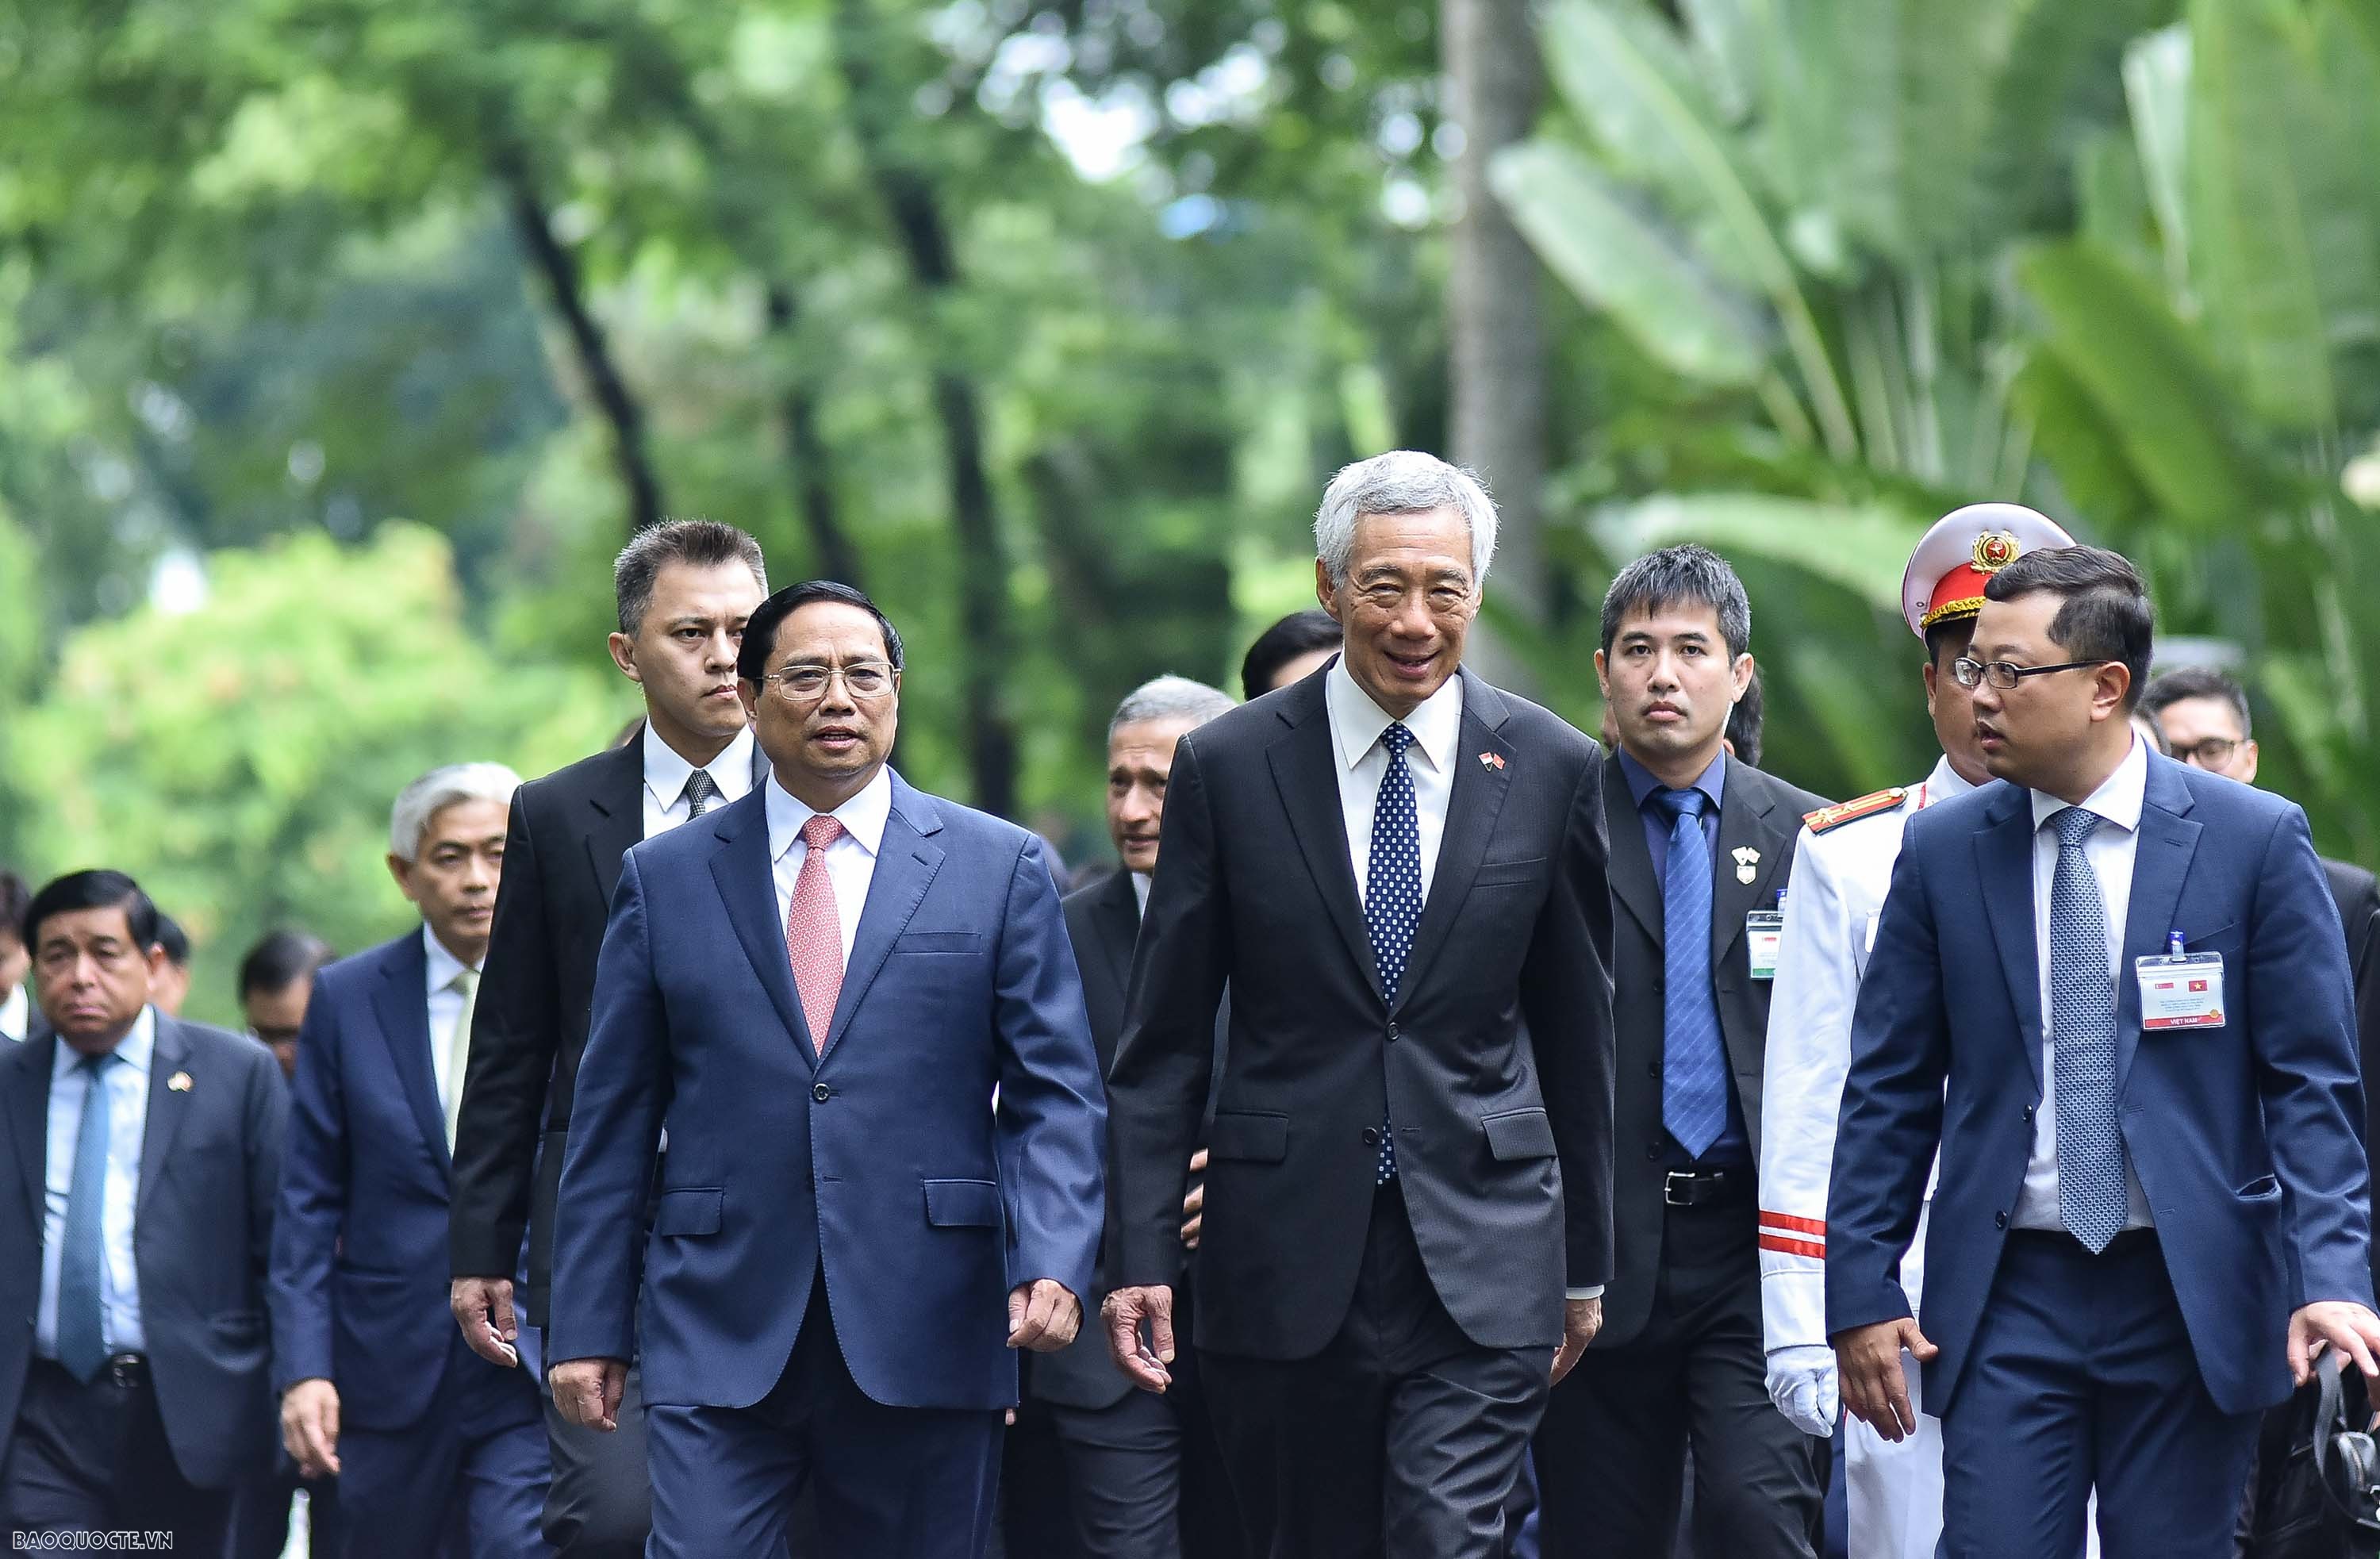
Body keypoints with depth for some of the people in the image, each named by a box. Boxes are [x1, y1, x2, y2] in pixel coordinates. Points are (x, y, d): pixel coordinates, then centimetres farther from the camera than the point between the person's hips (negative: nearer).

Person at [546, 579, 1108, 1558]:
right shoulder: (665, 879, 10)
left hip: (926, 1339, 0)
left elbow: (1054, 1096, 4)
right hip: (718, 1341, 0)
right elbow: (613, 1120, 10)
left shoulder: (999, 868, 8)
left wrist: (1052, 1263, -13)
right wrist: (588, 1329, 4)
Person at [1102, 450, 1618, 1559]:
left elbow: (1579, 1037, 10)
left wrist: (1586, 1263, 14)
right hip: (1283, 1255, 1)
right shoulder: (1229, 766, 0)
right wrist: (1144, 1257, -2)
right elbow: (1165, 1041, 3)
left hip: (1483, 1262, 0)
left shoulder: (1552, 770, 3)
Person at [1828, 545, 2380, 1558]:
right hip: (2009, 1292, 1)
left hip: (2188, 1295, -1)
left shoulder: (2254, 841, -2)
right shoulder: (1942, 852, 5)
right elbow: (1889, 1088, 8)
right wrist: (1862, 1289, 2)